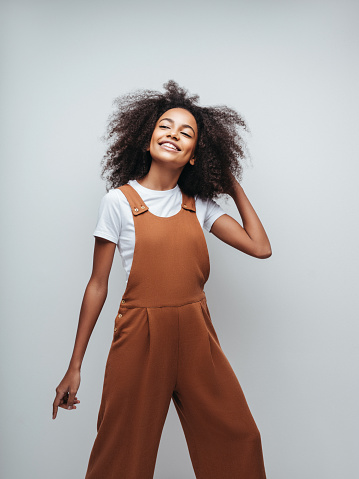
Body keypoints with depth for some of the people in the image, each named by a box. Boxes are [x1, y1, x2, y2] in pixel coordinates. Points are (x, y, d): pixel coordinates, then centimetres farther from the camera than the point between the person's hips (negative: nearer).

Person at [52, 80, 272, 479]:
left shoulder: (198, 204, 5)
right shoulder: (119, 200, -5)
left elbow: (260, 247, 0)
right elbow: (97, 285, -2)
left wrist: (234, 186, 6)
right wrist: (75, 365, 0)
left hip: (196, 336, 4)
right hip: (140, 339, -3)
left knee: (239, 441, 11)